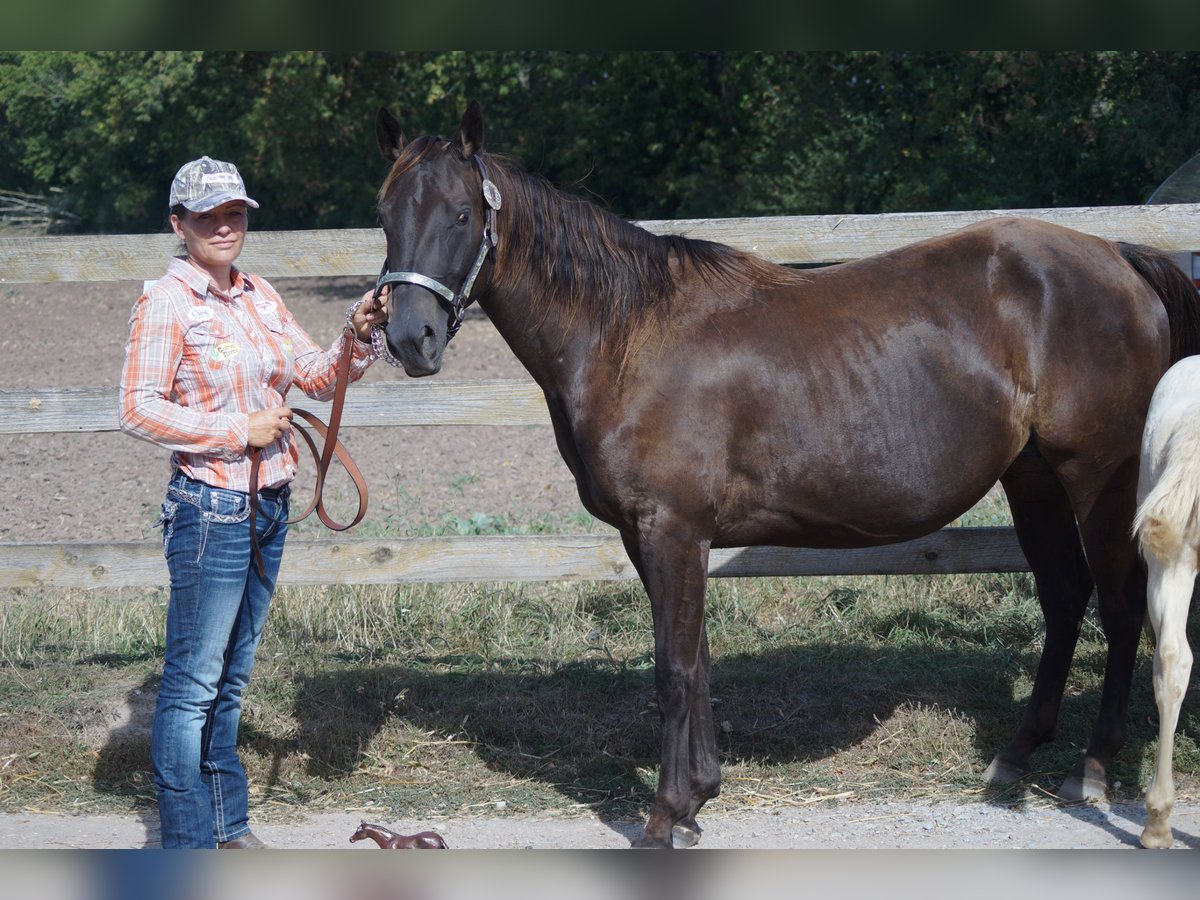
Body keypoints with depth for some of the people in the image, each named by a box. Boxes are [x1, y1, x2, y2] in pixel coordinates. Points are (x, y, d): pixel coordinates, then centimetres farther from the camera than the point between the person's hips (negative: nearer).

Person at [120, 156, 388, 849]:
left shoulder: (259, 296, 10)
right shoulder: (167, 303, -11)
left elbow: (317, 375, 14)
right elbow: (140, 410, -16)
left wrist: (359, 338, -6)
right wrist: (239, 432, -17)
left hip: (269, 504, 8)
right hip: (210, 507, -8)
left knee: (232, 677, 17)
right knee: (194, 683, -2)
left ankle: (228, 825, 27)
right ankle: (187, 845, 3)